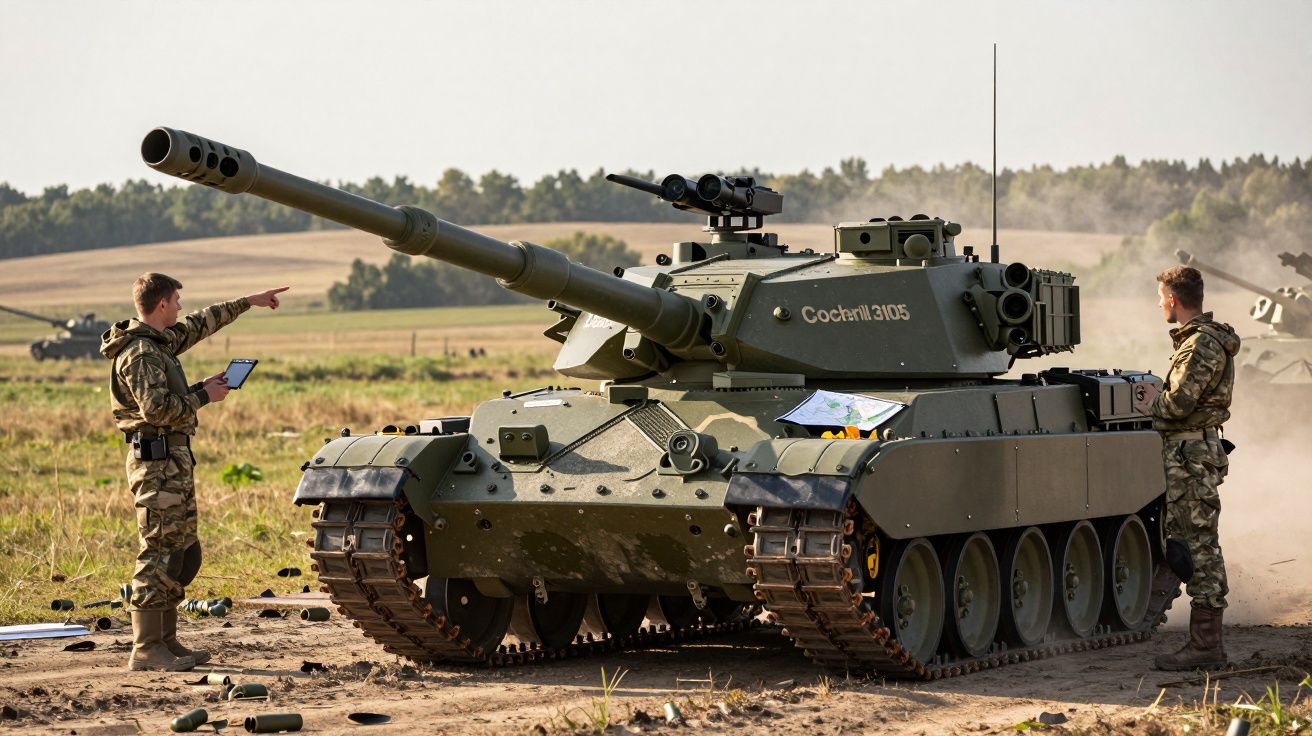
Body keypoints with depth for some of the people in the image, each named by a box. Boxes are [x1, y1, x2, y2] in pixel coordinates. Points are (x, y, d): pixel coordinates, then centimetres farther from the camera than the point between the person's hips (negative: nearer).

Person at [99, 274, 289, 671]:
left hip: (174, 459, 10)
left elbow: (203, 323, 30)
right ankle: (146, 649, -9)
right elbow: (157, 408, -23)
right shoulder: (140, 353, -15)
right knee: (160, 553, -10)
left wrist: (249, 301, 36)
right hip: (158, 459, -10)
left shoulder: (161, 341, 15)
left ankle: (166, 641, 16)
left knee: (182, 553, 12)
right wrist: (204, 395, -11)